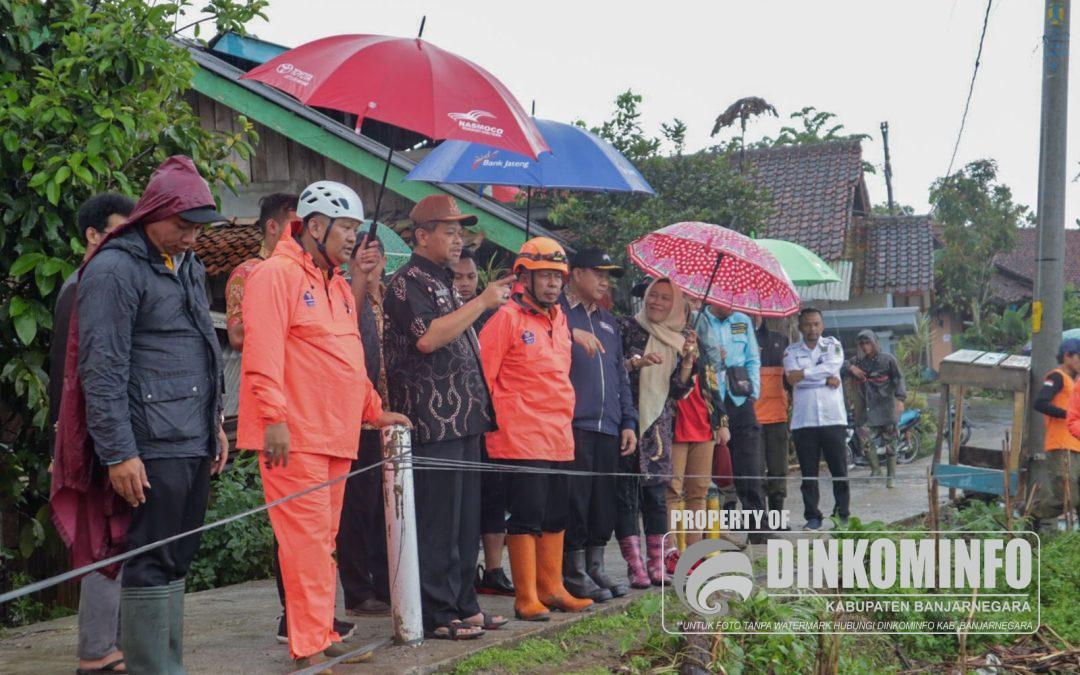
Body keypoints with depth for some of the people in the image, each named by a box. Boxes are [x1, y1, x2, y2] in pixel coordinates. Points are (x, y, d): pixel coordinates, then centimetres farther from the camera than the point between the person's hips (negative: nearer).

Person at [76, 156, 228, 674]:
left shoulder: (188, 265, 17)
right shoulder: (114, 271, -10)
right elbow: (101, 372, -14)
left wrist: (214, 422, 23)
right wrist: (119, 453, -18)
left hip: (194, 444, 9)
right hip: (151, 450, -9)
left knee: (177, 562, 13)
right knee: (150, 567, -5)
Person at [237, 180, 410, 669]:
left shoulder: (338, 286, 21)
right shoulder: (277, 274, -8)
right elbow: (263, 351, -16)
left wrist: (374, 410, 23)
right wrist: (274, 417, -21)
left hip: (336, 436, 9)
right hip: (295, 436, -9)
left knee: (323, 539, 11)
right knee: (307, 540, -9)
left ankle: (322, 636, 16)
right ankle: (310, 647, -5)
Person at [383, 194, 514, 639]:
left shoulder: (443, 283, 21)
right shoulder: (408, 282, -8)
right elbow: (426, 337, -23)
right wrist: (482, 302, -18)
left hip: (463, 419, 10)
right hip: (432, 422, -10)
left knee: (466, 520, 12)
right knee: (438, 521, -7)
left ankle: (463, 604, 19)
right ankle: (437, 615, -2)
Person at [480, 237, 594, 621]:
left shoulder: (559, 318, 14)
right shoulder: (508, 317, -9)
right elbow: (482, 373, -11)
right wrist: (497, 417, -9)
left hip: (559, 438, 8)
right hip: (522, 440, -8)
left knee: (556, 518, 13)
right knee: (526, 518, -4)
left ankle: (551, 588, 24)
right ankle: (526, 599, 2)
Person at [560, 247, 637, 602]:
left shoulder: (608, 322, 22)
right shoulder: (557, 314, -1)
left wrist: (628, 421, 17)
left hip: (608, 427, 7)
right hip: (573, 426, -7)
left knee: (604, 502, 8)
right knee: (575, 499, -5)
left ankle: (595, 567, 17)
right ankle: (574, 572, 2)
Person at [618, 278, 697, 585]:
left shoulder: (678, 339, 12)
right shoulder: (628, 329, -1)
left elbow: (679, 390, 8)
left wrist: (688, 358, -5)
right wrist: (636, 362, -21)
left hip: (659, 427, 4)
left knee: (657, 495, 5)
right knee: (626, 494, -5)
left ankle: (656, 566, 10)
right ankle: (635, 566, -2)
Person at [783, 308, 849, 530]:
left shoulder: (832, 345, 10)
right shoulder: (791, 352, 9)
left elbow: (833, 367, -11)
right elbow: (793, 379, -8)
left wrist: (803, 374, -9)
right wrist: (826, 379, -10)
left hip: (833, 418, 0)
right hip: (804, 419, 0)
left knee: (839, 469, 1)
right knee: (808, 472, 2)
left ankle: (843, 514, 9)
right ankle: (812, 516, 8)